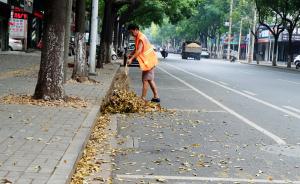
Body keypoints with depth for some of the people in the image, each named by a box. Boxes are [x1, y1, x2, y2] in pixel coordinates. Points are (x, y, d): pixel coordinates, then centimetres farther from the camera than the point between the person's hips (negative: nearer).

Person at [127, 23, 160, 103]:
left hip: (149, 61, -10)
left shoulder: (141, 37, -19)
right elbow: (136, 49, 18)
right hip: (149, 60, 10)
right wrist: (130, 55, 2)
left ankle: (143, 98, -6)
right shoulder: (137, 37, 12)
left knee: (145, 80, -8)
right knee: (150, 80, 14)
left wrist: (131, 59, -36)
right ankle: (156, 97, 18)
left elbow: (139, 50, -31)